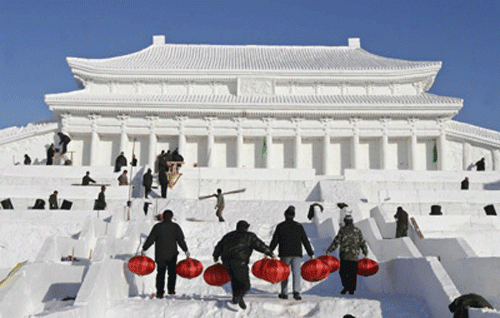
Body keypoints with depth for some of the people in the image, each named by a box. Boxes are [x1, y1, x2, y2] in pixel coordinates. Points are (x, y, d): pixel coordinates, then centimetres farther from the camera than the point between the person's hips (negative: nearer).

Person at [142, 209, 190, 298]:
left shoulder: (157, 226, 1)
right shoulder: (175, 226, 0)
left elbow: (150, 239, 1)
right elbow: (181, 240, -3)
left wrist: (144, 249, 9)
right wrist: (186, 250, 2)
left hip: (160, 254, 1)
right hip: (172, 254, 0)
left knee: (160, 273, 6)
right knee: (172, 272, 15)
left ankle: (160, 292, 0)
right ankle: (171, 290, 11)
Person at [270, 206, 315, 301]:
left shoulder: (280, 226, 1)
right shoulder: (299, 226, 6)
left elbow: (274, 241, -1)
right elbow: (305, 241, 7)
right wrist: (311, 253, 12)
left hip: (284, 254, 0)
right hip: (297, 253, 1)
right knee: (296, 273, -3)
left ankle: (284, 293, 15)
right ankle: (296, 292, -19)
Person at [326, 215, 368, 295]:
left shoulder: (342, 230, 1)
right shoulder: (358, 231, 9)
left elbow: (336, 242, -4)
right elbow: (362, 243, 11)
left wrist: (329, 250, 1)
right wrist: (366, 253, 22)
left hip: (344, 255, -2)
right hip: (354, 256, 3)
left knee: (343, 272, 4)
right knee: (353, 273, 7)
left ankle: (346, 286, -12)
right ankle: (352, 289, 7)